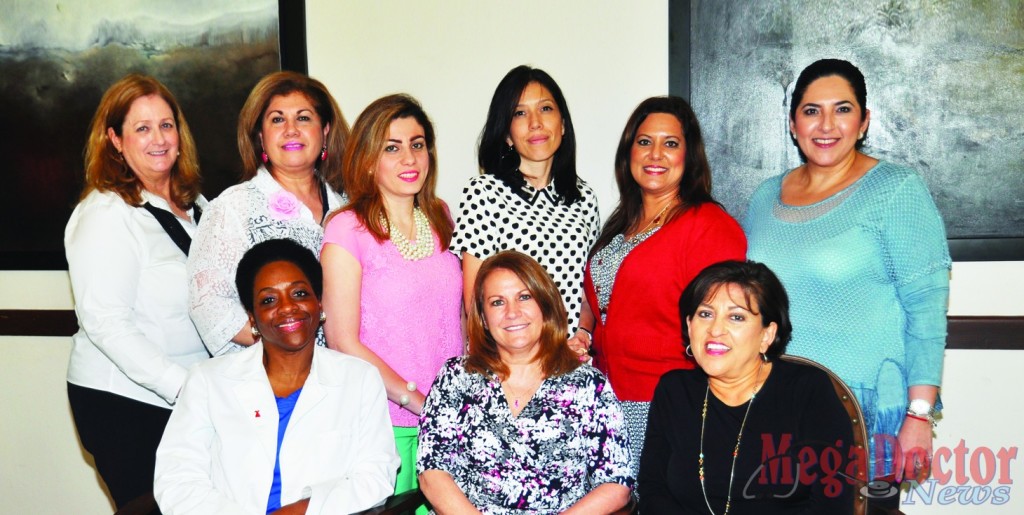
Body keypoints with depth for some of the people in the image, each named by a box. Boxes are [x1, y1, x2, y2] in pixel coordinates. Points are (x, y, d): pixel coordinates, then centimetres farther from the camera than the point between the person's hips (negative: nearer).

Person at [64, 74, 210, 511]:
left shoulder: (194, 204, 11)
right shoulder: (106, 214, -12)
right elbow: (106, 323, -18)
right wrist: (183, 386, -24)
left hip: (190, 398, 7)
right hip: (123, 403, -6)